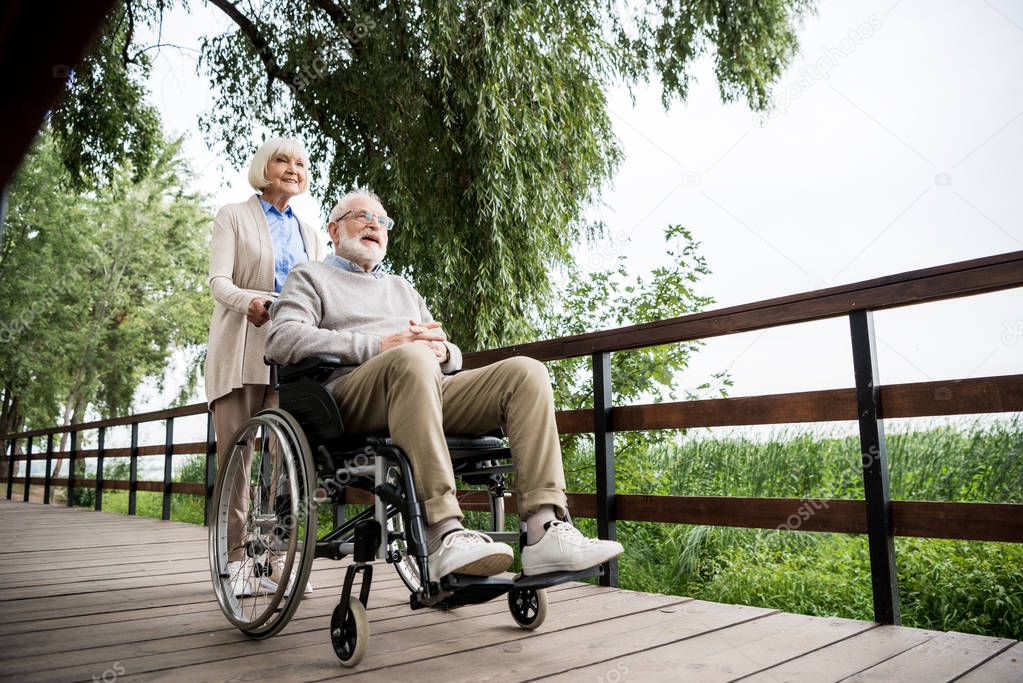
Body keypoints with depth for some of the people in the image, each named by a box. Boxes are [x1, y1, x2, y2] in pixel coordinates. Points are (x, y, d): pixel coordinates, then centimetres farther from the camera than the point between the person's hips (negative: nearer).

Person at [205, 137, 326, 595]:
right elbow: (219, 280, -1)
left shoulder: (310, 234, 24)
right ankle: (235, 558, 3)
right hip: (241, 348, -3)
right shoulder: (233, 217, 12)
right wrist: (248, 302, -24)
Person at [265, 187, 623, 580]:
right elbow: (281, 341, -2)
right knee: (413, 358, -39)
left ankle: (545, 531, -31)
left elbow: (453, 357, 30)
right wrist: (378, 346, -12)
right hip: (351, 393, -5)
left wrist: (442, 351, 1)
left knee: (527, 372, -17)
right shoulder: (311, 277, 21)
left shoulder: (404, 290, 37)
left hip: (430, 389, 6)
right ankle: (445, 536, -45)